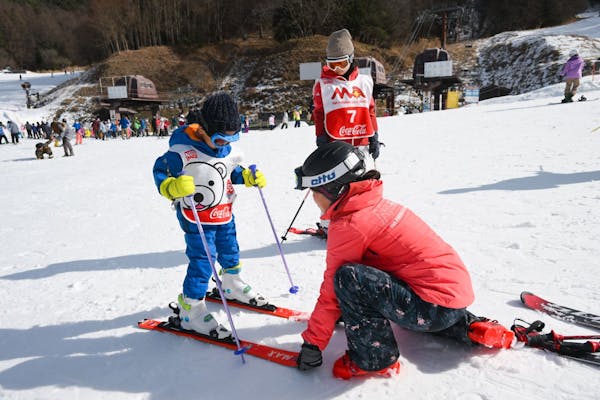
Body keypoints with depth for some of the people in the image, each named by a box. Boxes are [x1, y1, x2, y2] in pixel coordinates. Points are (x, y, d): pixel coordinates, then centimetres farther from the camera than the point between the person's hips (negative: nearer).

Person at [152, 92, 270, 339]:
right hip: (196, 219, -7)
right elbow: (160, 171, -17)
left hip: (224, 214, 7)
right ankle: (191, 311, 10)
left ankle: (232, 286, 48)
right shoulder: (182, 152, -22)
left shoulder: (227, 150, 1)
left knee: (230, 253, 21)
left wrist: (250, 177, 0)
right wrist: (173, 187, -36)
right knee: (202, 262, -6)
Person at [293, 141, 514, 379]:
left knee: (348, 277, -21)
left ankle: (374, 358, -3)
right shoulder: (372, 205, 10)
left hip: (436, 305, -10)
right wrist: (350, 307, 34)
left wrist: (313, 342, 1)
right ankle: (468, 327, 24)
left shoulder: (349, 226, -16)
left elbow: (332, 288, -9)